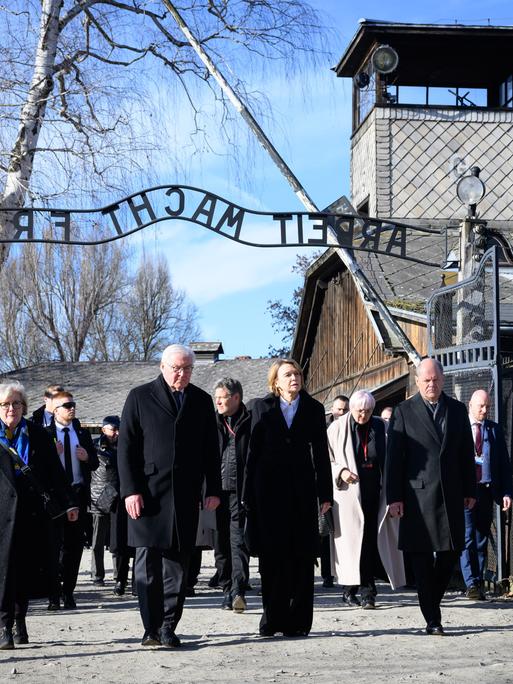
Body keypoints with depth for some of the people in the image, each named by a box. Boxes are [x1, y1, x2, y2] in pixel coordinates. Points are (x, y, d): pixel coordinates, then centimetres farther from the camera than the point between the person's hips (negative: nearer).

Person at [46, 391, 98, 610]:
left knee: (75, 545, 4)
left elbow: (95, 463, 18)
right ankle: (53, 594, 2)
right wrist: (52, 453, -20)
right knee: (53, 544, -3)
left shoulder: (83, 433, 15)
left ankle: (69, 593, 11)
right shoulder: (45, 434, 1)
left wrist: (87, 457, -3)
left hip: (79, 493, 4)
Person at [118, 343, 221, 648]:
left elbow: (211, 449, 14)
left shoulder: (202, 401, 13)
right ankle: (151, 629, 4)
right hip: (148, 494, -2)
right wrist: (130, 490, -8)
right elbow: (126, 447, 1)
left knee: (178, 563, 2)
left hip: (185, 495, 2)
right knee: (148, 563, -2)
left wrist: (214, 489, 6)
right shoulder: (140, 397, 4)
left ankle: (168, 627, 9)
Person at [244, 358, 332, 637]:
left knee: (302, 556, 0)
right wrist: (248, 494, 0)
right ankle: (272, 619, 8)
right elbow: (253, 450, 4)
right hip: (269, 490, -1)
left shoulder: (313, 409, 8)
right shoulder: (261, 407, 6)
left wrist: (325, 493, 3)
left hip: (302, 489, 1)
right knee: (271, 556, 0)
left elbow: (321, 453, 8)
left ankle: (297, 621, 5)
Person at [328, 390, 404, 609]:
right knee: (350, 539, -3)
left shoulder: (380, 427, 8)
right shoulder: (337, 429, 1)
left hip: (374, 493, 2)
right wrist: (340, 471, -14)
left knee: (370, 540, -1)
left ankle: (367, 590, 4)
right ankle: (349, 588, 7)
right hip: (349, 494, -2)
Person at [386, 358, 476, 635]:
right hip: (418, 495, -3)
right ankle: (432, 618, 6)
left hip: (451, 495, 3)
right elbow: (394, 457, -3)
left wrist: (470, 490, 8)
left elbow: (467, 452, 12)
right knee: (422, 557, 0)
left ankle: (431, 600, 26)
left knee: (451, 551, 4)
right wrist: (393, 497, -7)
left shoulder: (457, 409, 10)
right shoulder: (404, 411, -1)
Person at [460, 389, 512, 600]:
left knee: (482, 539, 7)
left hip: (486, 490, 3)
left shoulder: (495, 430, 11)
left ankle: (478, 583, 13)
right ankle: (471, 584, -10)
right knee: (467, 538, -8)